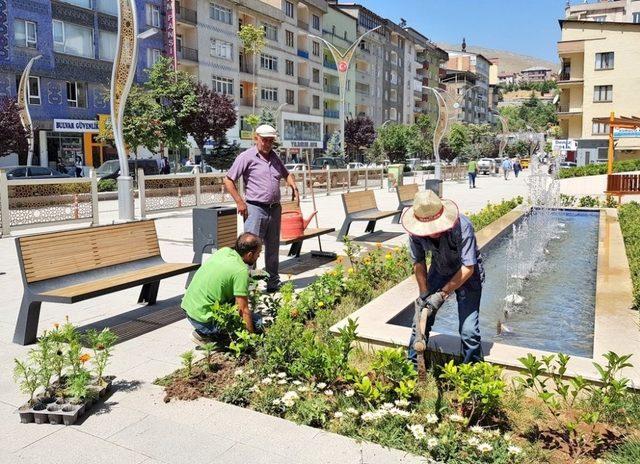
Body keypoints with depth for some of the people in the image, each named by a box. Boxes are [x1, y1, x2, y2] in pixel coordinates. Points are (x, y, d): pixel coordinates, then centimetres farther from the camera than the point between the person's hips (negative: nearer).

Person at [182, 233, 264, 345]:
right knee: (256, 321, -6)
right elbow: (243, 310, -17)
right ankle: (205, 334, -2)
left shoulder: (224, 250, 2)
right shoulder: (241, 271, -19)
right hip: (203, 318, -8)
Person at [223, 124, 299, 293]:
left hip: (275, 208, 7)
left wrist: (293, 186, 8)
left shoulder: (275, 157, 14)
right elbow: (228, 180, -7)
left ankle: (273, 282, 25)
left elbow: (286, 174, 29)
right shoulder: (247, 157, -6)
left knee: (273, 247, 14)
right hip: (256, 208, -7)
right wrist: (240, 202, -12)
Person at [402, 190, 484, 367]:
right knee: (421, 320, 1)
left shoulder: (462, 226, -35)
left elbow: (468, 268, -30)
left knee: (468, 330, -12)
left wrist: (442, 294, -30)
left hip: (467, 274, -4)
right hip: (439, 271, 4)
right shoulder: (415, 231, -22)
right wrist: (424, 294, -12)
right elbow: (418, 262, -5)